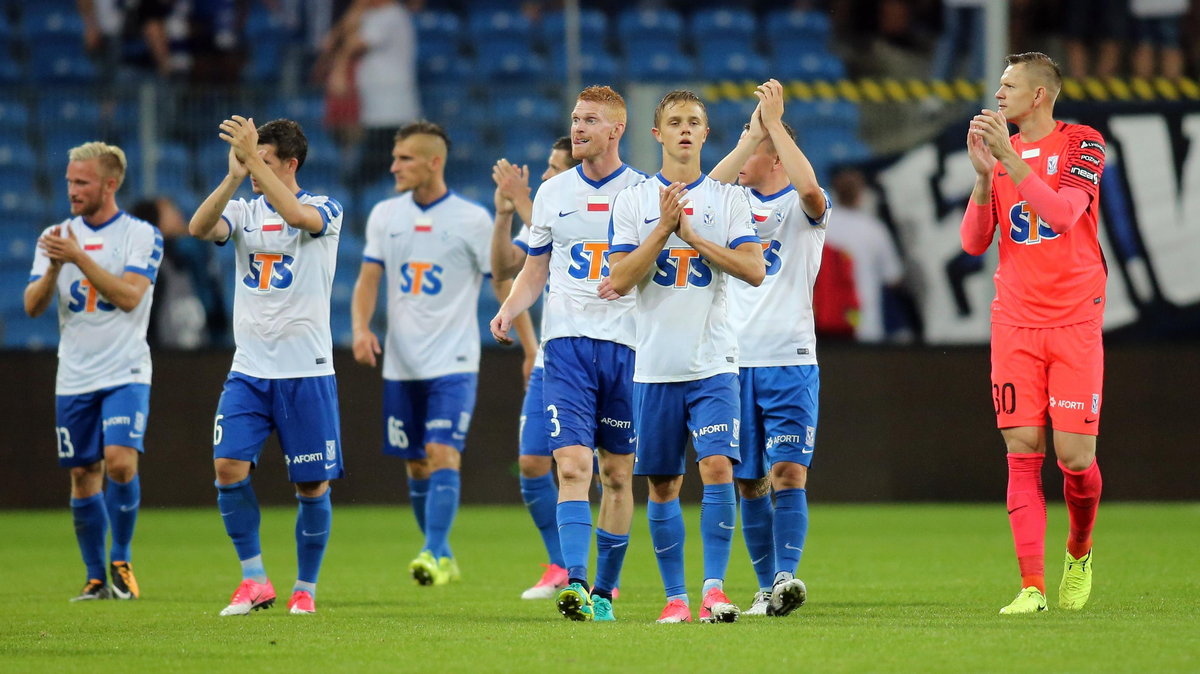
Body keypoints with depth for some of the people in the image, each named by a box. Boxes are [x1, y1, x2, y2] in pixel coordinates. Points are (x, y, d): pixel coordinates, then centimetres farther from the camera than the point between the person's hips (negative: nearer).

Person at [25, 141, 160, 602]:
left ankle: (122, 559, 0)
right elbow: (33, 306, 2)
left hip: (125, 373, -4)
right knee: (83, 477, 5)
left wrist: (78, 257, -21)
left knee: (120, 461, -19)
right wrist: (53, 269, -16)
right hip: (74, 378, 4)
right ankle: (96, 578, 14)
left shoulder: (141, 235, -4)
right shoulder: (56, 238, 8)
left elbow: (129, 295, -17)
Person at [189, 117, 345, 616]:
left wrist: (252, 159, -31)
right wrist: (234, 176, -26)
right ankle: (254, 580, -2)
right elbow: (199, 228, -13)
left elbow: (297, 215, -26)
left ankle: (305, 588, 17)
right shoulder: (243, 211, 7)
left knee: (312, 485, 1)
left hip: (306, 369, -3)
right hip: (249, 369, 3)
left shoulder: (325, 210, -2)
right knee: (228, 465, -13)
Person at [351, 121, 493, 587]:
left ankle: (435, 556, -22)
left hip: (453, 363, -5)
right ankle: (444, 557, 21)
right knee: (415, 465, 9)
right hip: (401, 364, 5)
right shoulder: (385, 215, 6)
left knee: (443, 453, -17)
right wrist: (361, 326, -11)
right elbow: (368, 280, 8)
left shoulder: (472, 220, -5)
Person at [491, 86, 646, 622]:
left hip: (626, 342, -1)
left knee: (618, 476, 5)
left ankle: (604, 591, 14)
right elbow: (534, 271, 17)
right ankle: (575, 583, -22)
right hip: (566, 341, 1)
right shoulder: (552, 192, 10)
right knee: (572, 466, -13)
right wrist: (508, 310, -1)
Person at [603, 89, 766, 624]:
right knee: (663, 484, 5)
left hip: (713, 364, -1)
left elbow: (754, 269, -5)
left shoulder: (728, 199, 6)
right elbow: (621, 278, -3)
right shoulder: (632, 201, 6)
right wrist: (664, 228, -13)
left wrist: (692, 234, -10)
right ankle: (675, 596, 14)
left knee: (718, 467, -16)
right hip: (655, 364, 1)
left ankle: (714, 588, -13)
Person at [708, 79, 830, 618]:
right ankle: (766, 587, 12)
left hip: (790, 360, -4)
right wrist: (751, 134, -16)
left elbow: (809, 186, -22)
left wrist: (773, 121, -18)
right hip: (735, 361, 4)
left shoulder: (803, 207, 2)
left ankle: (786, 577, -22)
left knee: (788, 472, -15)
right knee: (749, 481, 5)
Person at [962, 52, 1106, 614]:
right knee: (1022, 454, -6)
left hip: (1074, 322, -3)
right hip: (1015, 323, 3)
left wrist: (1011, 159, -24)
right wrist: (984, 173, -10)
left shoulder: (1082, 144, -2)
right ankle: (1032, 586, -8)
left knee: (1075, 456, -5)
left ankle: (1079, 552, 24)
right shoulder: (1000, 151, 11)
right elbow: (973, 242, 4)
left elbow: (1062, 213, -19)